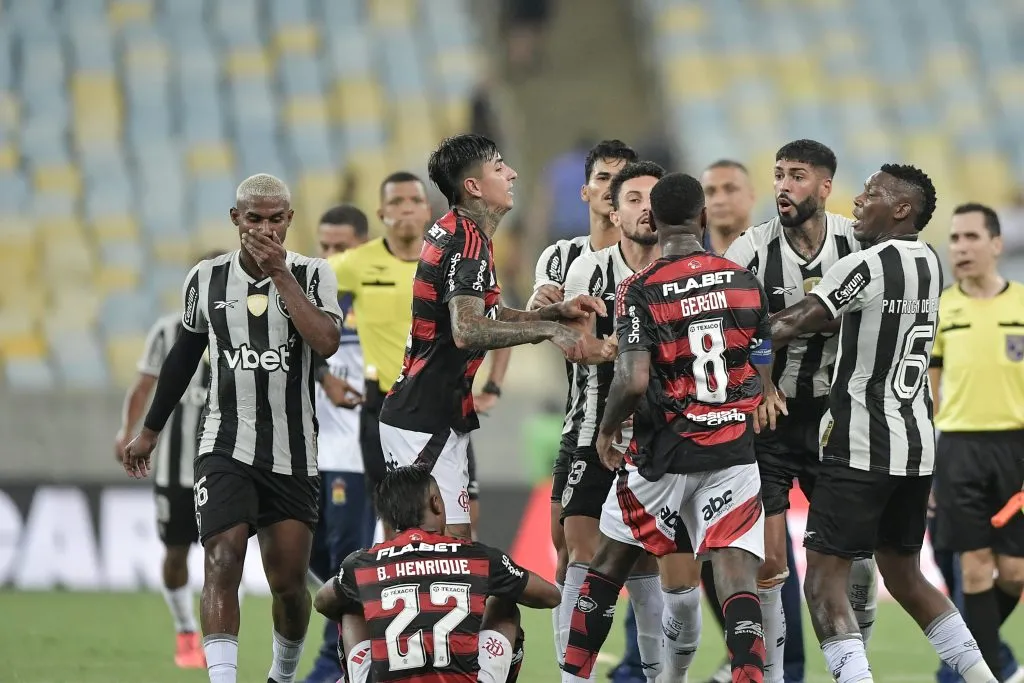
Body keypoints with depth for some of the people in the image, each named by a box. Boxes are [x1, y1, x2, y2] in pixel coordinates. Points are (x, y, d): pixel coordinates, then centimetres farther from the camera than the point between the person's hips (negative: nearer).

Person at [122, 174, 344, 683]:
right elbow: (183, 358, 18)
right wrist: (149, 431, 25)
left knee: (289, 580, 5)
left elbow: (326, 343, -20)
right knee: (223, 562, -18)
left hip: (293, 454, 0)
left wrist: (280, 274, -19)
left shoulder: (312, 274, -1)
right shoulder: (207, 279, 5)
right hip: (225, 448, 0)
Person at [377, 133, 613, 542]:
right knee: (449, 541, -12)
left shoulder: (453, 232, 14)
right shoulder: (468, 242, -17)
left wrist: (558, 311, 8)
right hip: (424, 424, -10)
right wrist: (550, 329, -31)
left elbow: (491, 316, 23)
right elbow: (468, 332, -33)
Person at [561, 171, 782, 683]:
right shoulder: (744, 282, 3)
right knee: (735, 574, -5)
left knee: (610, 563, 16)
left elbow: (634, 381, -19)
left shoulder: (640, 291, -10)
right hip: (733, 450, 2)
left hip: (664, 453, -2)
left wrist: (608, 428, -1)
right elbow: (764, 382, 8)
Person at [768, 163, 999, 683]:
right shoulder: (929, 264, 10)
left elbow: (791, 326, -8)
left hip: (861, 447, -8)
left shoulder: (866, 265, -13)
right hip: (918, 444, 8)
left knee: (824, 580, -6)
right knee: (904, 575, 19)